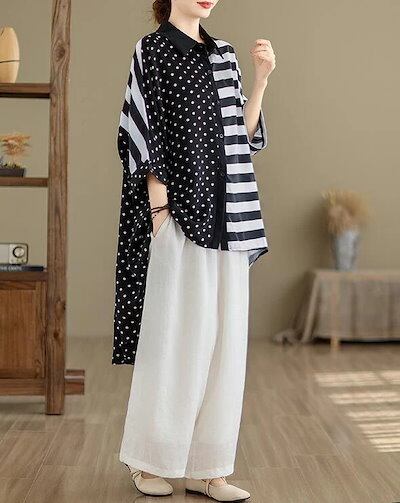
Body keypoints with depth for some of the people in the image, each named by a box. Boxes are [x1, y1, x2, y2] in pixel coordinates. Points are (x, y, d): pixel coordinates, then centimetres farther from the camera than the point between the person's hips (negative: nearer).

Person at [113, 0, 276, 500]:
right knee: (174, 334, -3)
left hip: (225, 215, 6)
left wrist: (260, 78, 5)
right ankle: (147, 459, 12)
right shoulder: (151, 49, 1)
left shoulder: (224, 54, 17)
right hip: (179, 208, -6)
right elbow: (142, 129, -6)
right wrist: (159, 203, -14)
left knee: (222, 337, 3)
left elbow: (243, 132, 16)